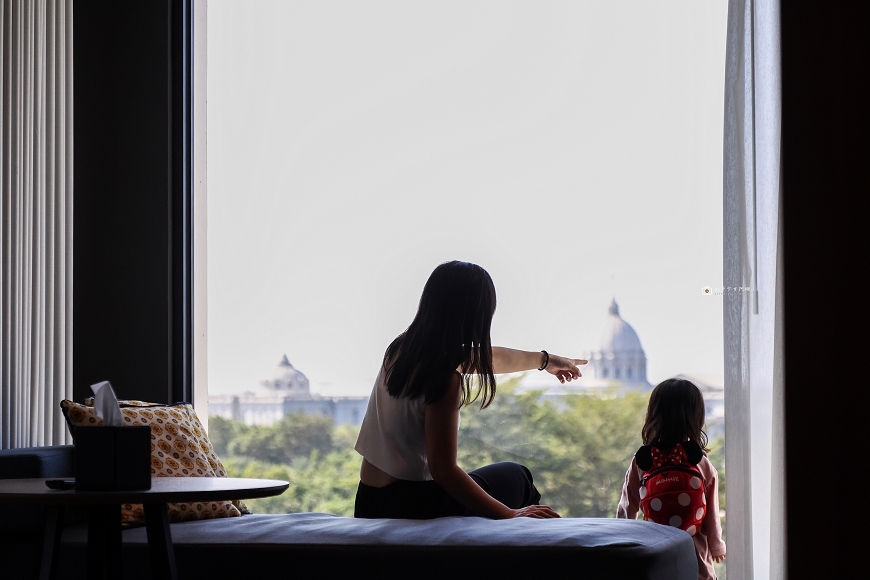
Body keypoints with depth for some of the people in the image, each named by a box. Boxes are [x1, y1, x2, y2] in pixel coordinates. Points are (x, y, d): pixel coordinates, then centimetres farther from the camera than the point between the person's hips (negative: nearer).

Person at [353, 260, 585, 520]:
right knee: (515, 477, 17)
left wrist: (545, 360, 37)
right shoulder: (443, 377, -21)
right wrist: (510, 515, -20)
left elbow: (488, 358, 22)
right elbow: (443, 470, -24)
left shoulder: (402, 348, 4)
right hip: (409, 506, -8)